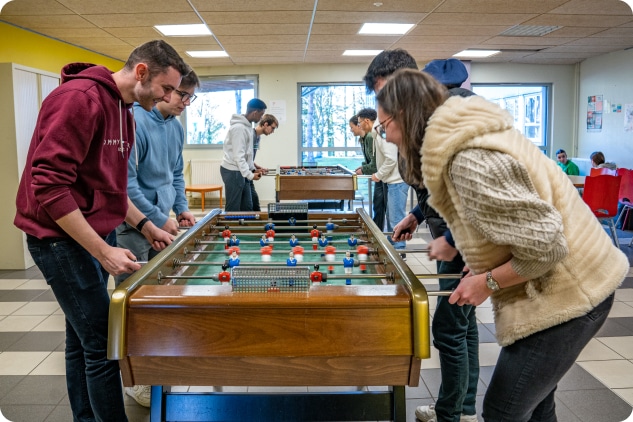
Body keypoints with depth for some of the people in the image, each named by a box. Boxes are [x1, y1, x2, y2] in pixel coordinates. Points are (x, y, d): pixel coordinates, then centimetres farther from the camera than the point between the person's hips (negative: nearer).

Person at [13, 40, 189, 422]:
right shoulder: (79, 98, -17)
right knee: (103, 346, -6)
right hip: (63, 238, -9)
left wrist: (145, 225, 10)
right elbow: (49, 185, -22)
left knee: (82, 340, 15)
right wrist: (103, 251, -23)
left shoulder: (124, 111, 12)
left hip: (97, 234, 9)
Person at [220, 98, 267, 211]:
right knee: (233, 209, -3)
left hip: (241, 171, 10)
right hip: (233, 172, -10)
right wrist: (249, 175, -22)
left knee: (247, 207, 12)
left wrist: (252, 169, 13)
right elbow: (238, 156, -23)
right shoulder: (239, 127, -19)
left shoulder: (247, 125, 12)